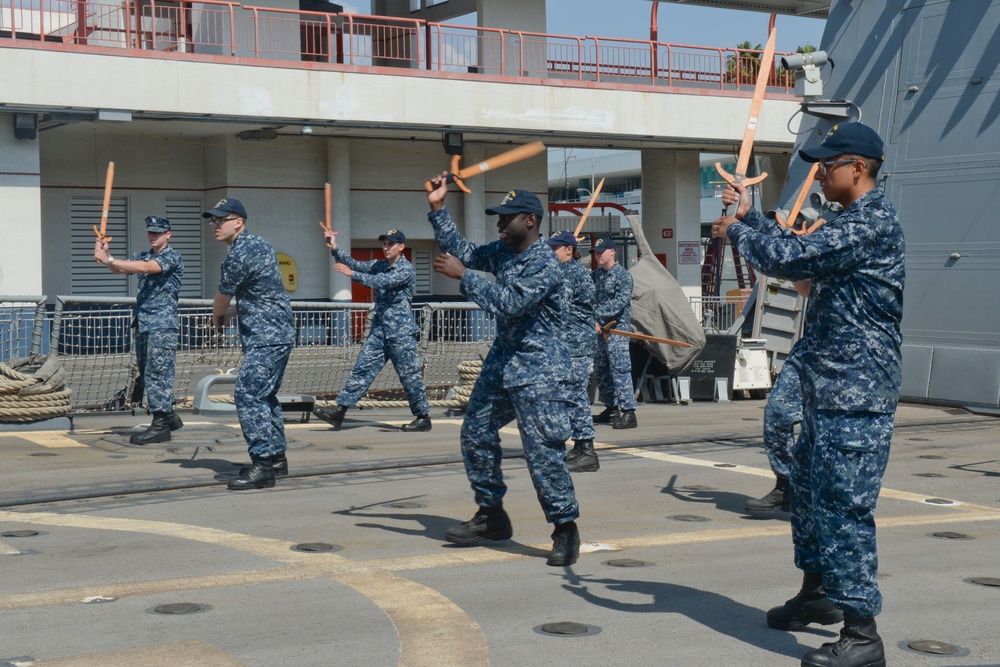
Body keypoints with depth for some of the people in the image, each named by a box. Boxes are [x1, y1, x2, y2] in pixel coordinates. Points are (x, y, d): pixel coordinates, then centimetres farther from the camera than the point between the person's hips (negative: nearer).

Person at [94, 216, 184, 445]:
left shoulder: (173, 257, -6)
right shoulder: (142, 256, 17)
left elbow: (146, 267, -22)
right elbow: (118, 269, 4)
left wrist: (108, 259, -26)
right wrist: (106, 255, -17)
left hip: (162, 324, -8)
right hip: (142, 323, 8)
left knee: (157, 373, -10)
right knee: (146, 373, 11)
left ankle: (160, 425, -9)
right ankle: (169, 416, 22)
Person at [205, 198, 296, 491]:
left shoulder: (239, 254, -16)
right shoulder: (258, 244, 15)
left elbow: (222, 300, -3)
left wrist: (217, 318, 19)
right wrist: (231, 312, 17)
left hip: (265, 337, -11)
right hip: (279, 332, 11)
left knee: (249, 395, -14)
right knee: (264, 395, 18)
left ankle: (263, 464, -16)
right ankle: (276, 457, 26)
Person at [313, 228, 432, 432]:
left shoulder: (407, 269, -9)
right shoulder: (379, 265, 13)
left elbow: (384, 281, -23)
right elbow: (356, 264, 2)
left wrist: (352, 274, -27)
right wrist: (335, 249, -12)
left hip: (401, 332, -7)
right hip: (379, 330, 7)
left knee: (410, 375, -2)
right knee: (362, 369, 1)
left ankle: (423, 417, 7)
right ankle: (340, 410, -2)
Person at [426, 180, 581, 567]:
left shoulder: (546, 265, -19)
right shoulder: (503, 252, 7)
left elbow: (509, 303, -27)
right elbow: (462, 251, 14)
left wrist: (463, 276, -23)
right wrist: (437, 209, 8)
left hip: (538, 370, -9)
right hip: (502, 360, 9)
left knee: (543, 449, -12)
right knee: (475, 434, 13)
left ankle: (566, 529, -2)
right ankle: (491, 515, 25)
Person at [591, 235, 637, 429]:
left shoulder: (622, 275, -7)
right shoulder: (595, 274, 14)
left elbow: (621, 302, -18)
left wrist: (597, 313, -24)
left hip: (617, 329, -8)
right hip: (599, 329, 8)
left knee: (619, 370, -13)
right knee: (601, 371, 12)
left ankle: (628, 412, -14)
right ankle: (611, 409, 22)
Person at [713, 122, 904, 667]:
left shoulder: (873, 223, -17)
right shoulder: (853, 223, 16)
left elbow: (788, 259, -23)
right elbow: (797, 260, 23)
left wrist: (736, 229, -6)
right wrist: (746, 216, 18)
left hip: (854, 400, -11)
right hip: (827, 392, 11)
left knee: (843, 508, -10)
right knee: (808, 492, 21)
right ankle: (817, 594, 37)